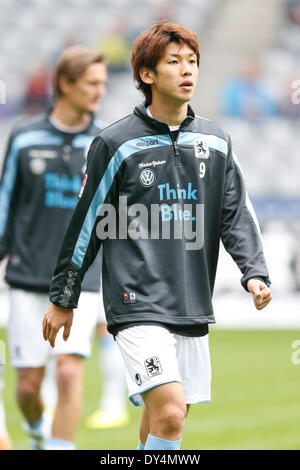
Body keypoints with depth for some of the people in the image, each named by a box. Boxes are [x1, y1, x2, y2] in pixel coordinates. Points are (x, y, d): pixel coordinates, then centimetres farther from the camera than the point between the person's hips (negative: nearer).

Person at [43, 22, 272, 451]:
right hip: (138, 306, -5)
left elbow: (237, 215, 8)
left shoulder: (217, 142, 9)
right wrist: (63, 300, 7)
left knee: (163, 418, 10)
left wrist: (255, 273, -10)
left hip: (193, 309, 5)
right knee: (169, 412, -19)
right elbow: (86, 225, 2)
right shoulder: (116, 143, -4)